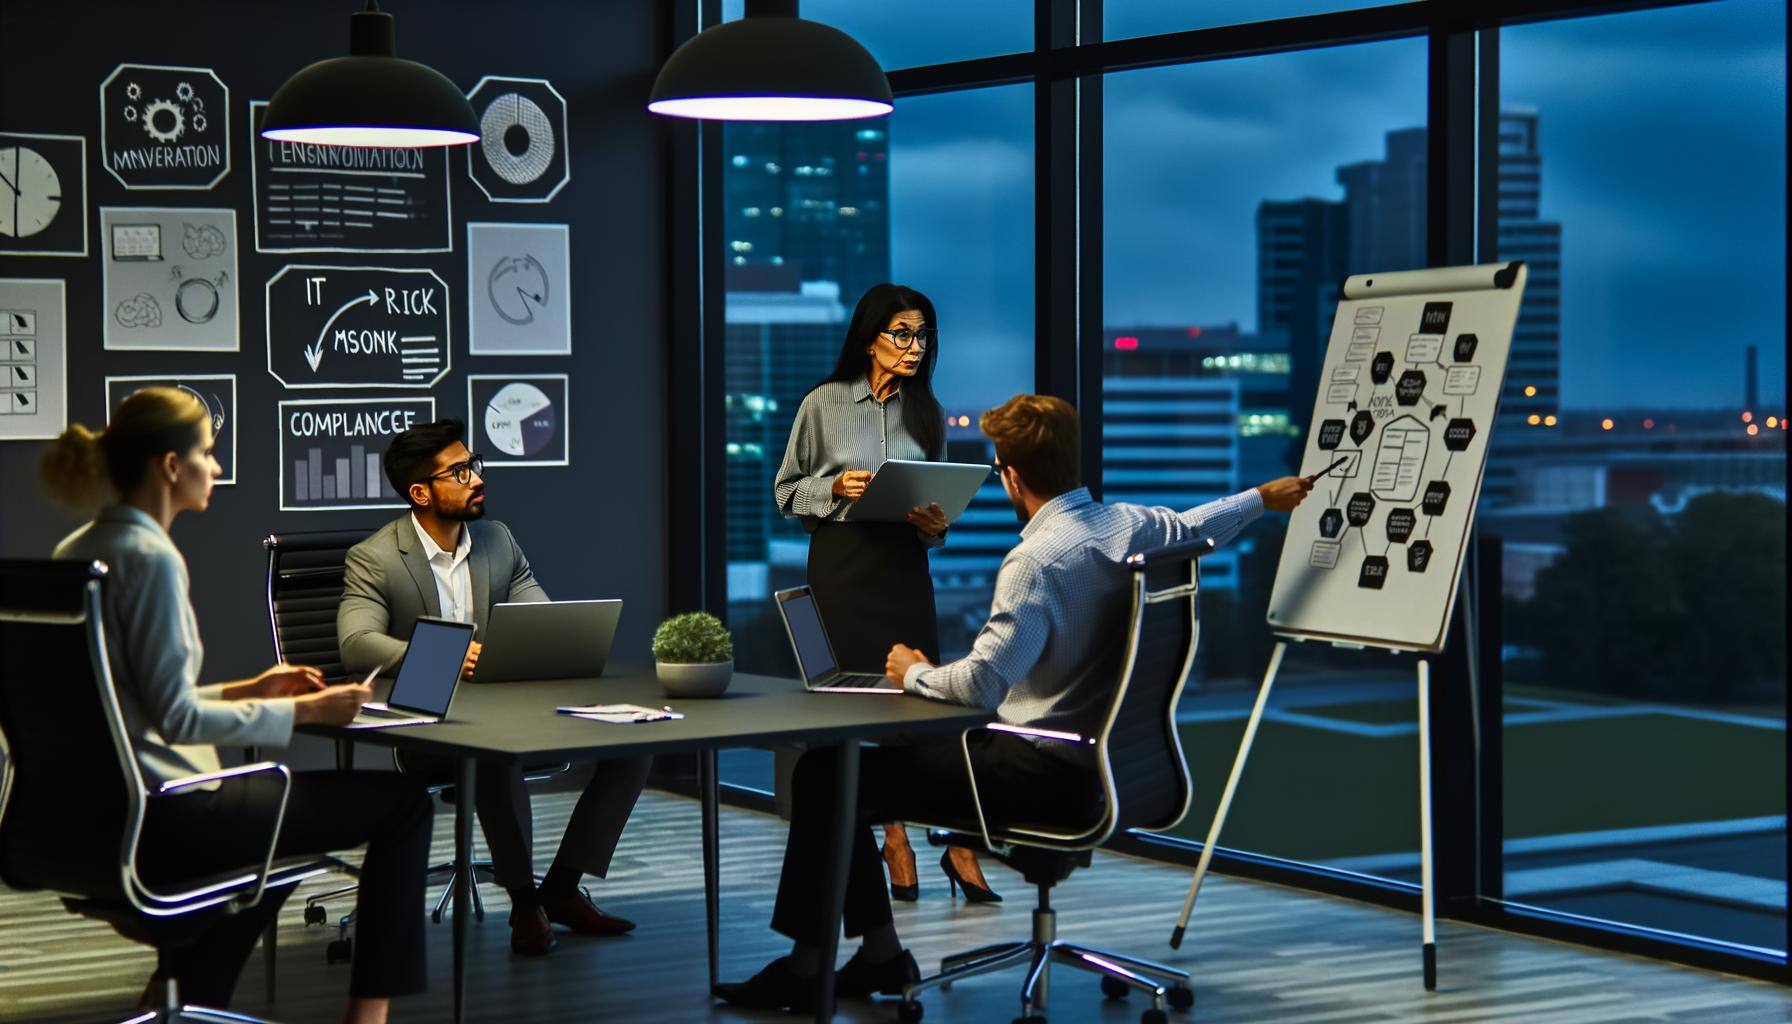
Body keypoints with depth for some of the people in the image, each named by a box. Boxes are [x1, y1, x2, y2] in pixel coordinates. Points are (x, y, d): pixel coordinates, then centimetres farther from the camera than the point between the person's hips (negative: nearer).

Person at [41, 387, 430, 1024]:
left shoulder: (75, 552, 12)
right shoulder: (149, 558, -17)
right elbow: (175, 717, -20)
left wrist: (247, 690, 17)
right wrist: (305, 712, -13)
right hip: (159, 820, -10)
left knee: (281, 809, 37)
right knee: (404, 804, -2)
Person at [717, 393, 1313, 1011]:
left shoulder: (1037, 560, -22)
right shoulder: (1128, 525, 3)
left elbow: (980, 685, -27)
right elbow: (1193, 527, 26)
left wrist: (915, 673, -6)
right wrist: (1262, 497, 47)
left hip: (1041, 775, -10)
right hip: (1091, 767, 10)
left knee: (824, 774, -7)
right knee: (868, 764, 20)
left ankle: (806, 964, 2)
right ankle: (879, 955, 22)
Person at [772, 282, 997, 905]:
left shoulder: (926, 412, 11)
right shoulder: (824, 404, 2)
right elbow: (787, 491, 6)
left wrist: (935, 523, -4)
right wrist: (835, 488, -12)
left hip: (905, 562, 2)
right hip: (842, 561, -2)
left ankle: (957, 845, -8)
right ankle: (895, 842, 6)